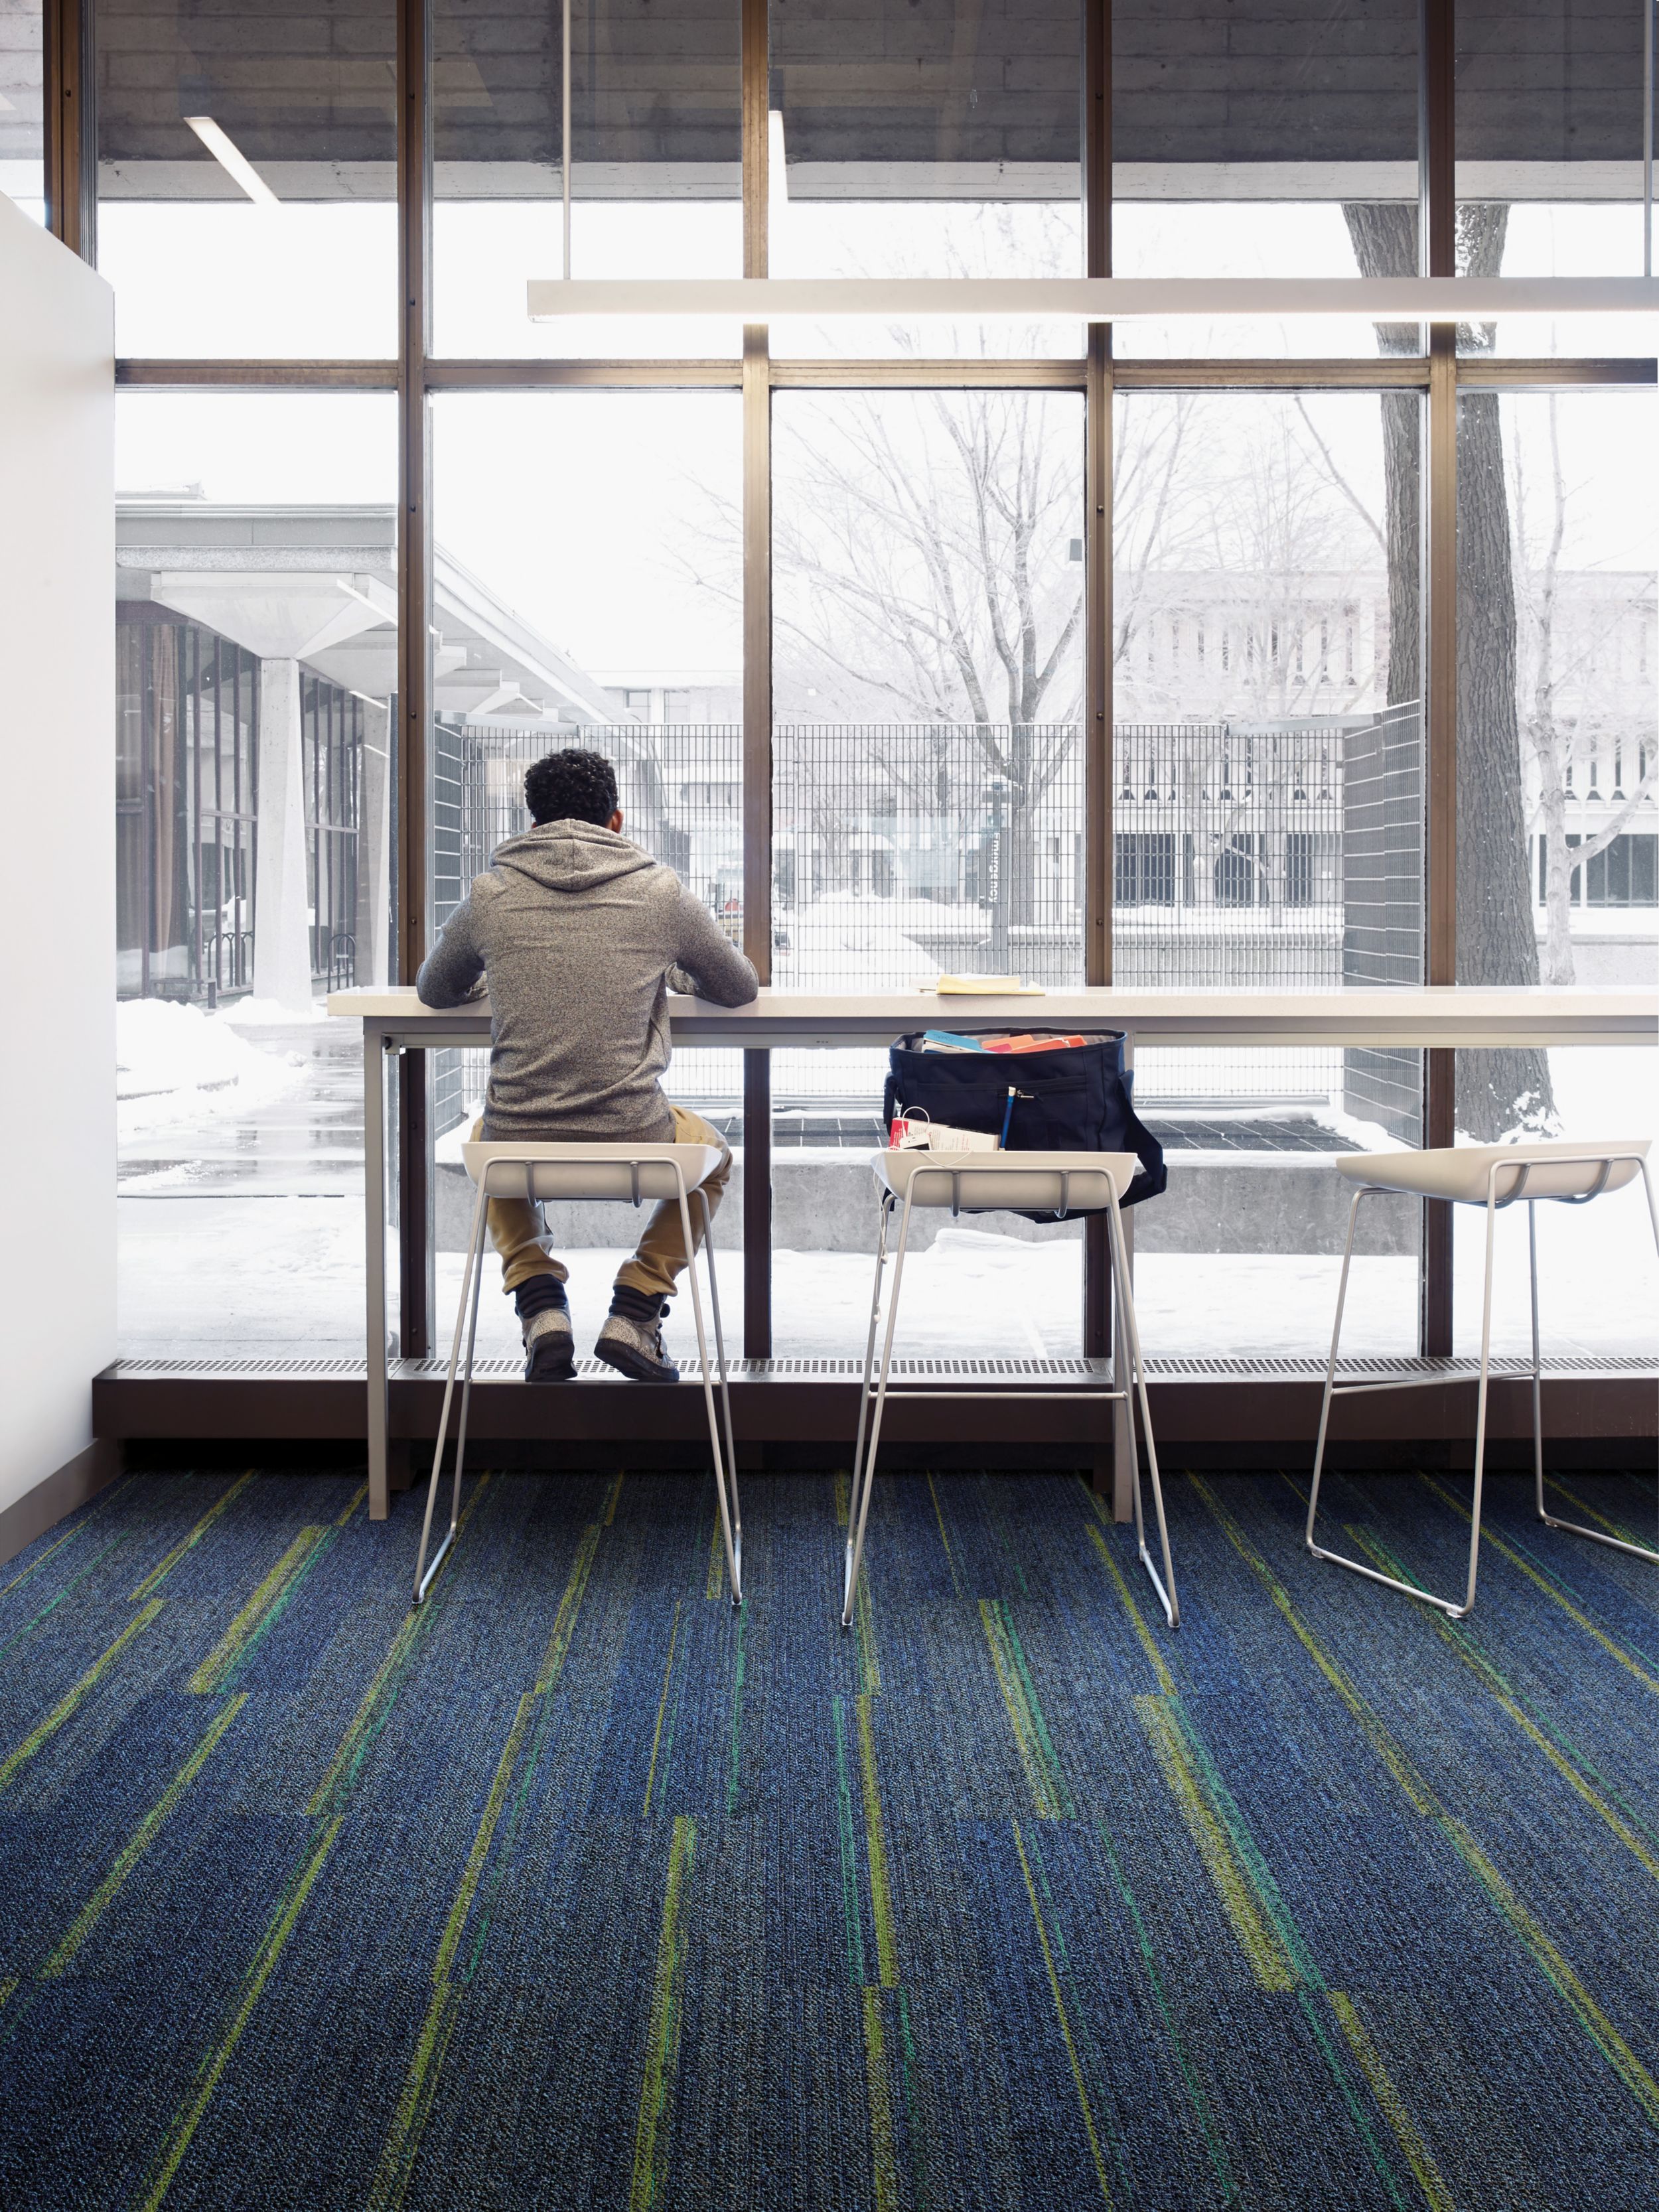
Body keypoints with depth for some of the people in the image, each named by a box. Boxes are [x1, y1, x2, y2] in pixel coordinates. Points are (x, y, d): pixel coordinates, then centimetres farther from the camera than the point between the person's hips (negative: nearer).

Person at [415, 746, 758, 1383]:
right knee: (712, 1155, 34)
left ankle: (541, 1307, 19)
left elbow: (433, 990, 20)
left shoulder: (490, 893, 2)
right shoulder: (661, 890, 0)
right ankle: (633, 1312, 17)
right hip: (633, 1143, -1)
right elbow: (740, 990, 15)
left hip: (517, 1145, 1)